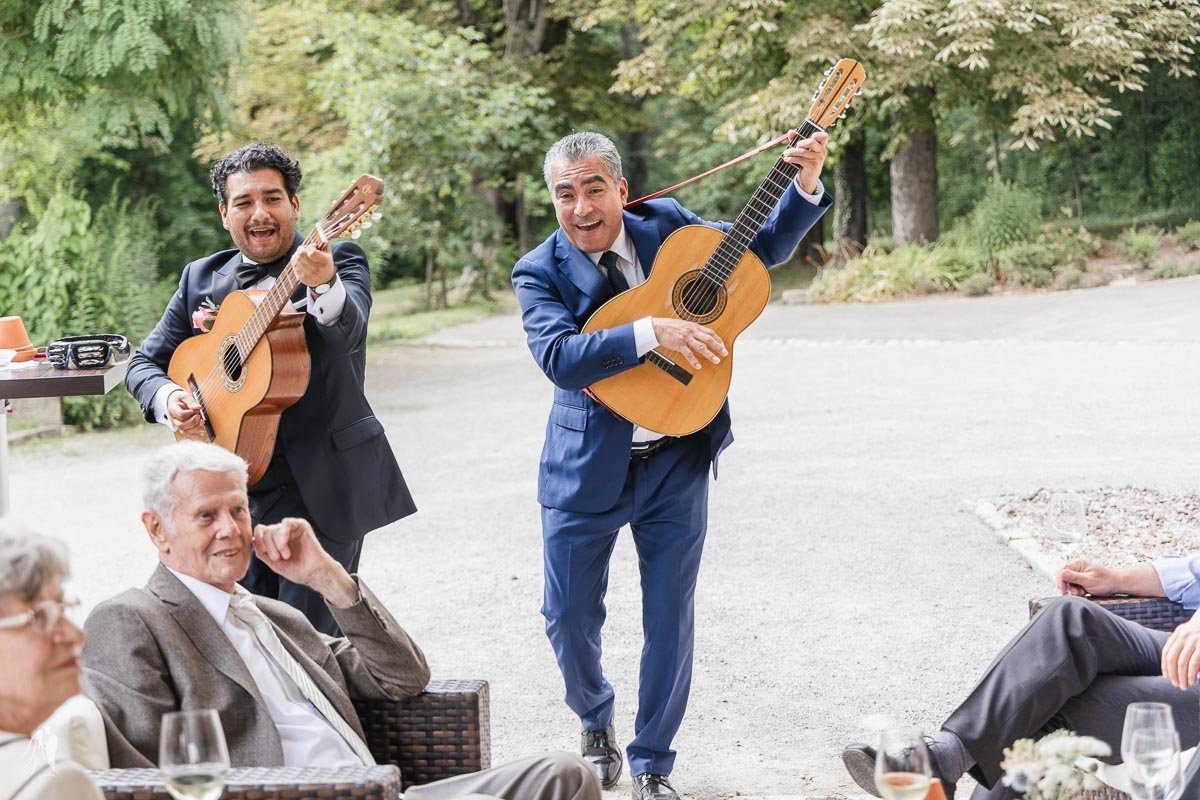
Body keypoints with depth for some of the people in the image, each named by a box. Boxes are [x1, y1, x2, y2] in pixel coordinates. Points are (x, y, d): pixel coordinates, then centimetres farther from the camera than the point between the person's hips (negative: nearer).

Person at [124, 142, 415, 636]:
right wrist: (169, 399, -8)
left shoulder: (339, 261, -3)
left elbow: (349, 332, -25)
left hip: (321, 482, -5)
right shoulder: (200, 279, 10)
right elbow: (144, 362, 14)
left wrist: (323, 286, -47)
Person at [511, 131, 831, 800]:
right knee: (568, 618, 7)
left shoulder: (665, 225, -1)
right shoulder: (539, 273, -10)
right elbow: (559, 356, -27)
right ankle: (596, 719, 39)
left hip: (677, 461, 1)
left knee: (670, 620, 5)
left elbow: (763, 249, 8)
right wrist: (652, 332, -37)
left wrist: (806, 185, -8)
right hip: (587, 466, -1)